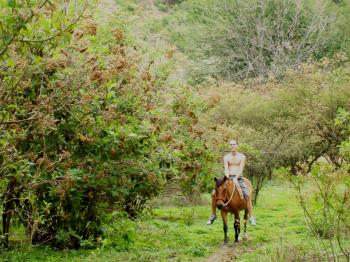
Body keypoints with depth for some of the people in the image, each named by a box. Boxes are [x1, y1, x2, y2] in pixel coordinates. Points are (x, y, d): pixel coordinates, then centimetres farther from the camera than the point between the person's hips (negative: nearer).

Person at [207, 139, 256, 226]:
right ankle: (213, 215, 1)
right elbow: (226, 169, -3)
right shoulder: (226, 157, 9)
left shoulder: (242, 157, 3)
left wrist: (235, 178, -25)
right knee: (214, 194, -14)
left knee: (247, 195, -25)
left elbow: (240, 169, -9)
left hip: (238, 178, -2)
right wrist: (227, 178, -22)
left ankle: (251, 218, -21)